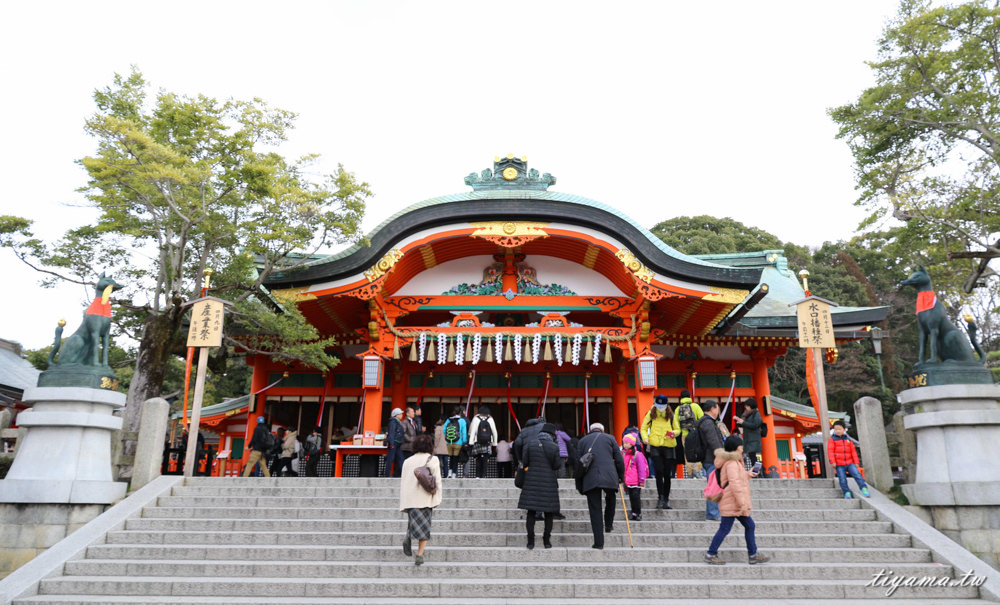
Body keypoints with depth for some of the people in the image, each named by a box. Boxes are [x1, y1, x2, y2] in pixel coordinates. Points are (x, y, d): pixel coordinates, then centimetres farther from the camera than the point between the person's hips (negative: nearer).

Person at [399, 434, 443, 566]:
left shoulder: (407, 461, 12)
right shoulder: (433, 460, 1)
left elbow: (403, 482, 12)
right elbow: (437, 480, -6)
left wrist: (403, 504, 14)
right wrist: (437, 499, -5)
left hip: (409, 499, 3)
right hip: (425, 498, -3)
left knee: (414, 521, 15)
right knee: (424, 527, 6)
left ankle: (408, 536, -15)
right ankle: (419, 555, 0)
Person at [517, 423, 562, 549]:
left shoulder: (530, 445, -1)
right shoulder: (554, 447, -7)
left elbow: (525, 463, 1)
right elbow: (557, 465, -5)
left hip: (532, 482, 2)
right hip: (549, 484, -2)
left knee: (531, 511, 6)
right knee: (549, 512, 10)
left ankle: (530, 541, 2)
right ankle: (546, 541, 12)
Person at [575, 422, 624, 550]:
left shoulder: (583, 440, 17)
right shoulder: (609, 438, 14)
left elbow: (578, 463, 13)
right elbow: (619, 459, 9)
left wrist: (579, 484, 18)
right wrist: (621, 476, 21)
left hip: (590, 479, 0)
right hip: (609, 477, 0)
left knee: (595, 509, 3)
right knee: (611, 499, 29)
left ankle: (598, 542, 2)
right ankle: (608, 524, 29)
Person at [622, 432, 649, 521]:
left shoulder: (638, 455, -12)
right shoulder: (623, 455, 9)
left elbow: (641, 468, -11)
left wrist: (641, 480, -11)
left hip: (636, 482, -6)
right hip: (628, 482, 6)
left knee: (636, 496, -6)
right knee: (631, 497, 11)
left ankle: (638, 513, 5)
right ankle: (634, 513, 20)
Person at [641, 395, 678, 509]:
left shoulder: (670, 415, 8)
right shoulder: (651, 414, 6)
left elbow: (678, 429, 15)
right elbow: (643, 428, 9)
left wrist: (674, 433, -9)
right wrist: (645, 438, -11)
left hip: (668, 446, 1)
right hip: (655, 446, -1)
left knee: (666, 474, 4)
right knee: (659, 472, -12)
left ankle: (666, 499, 14)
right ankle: (660, 497, -4)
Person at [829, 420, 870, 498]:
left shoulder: (848, 440, 13)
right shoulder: (832, 439, 1)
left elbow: (853, 451, 14)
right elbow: (830, 451, -5)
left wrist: (856, 462, 9)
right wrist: (832, 461, -14)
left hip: (849, 463, 3)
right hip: (839, 465, -2)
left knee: (857, 474, -12)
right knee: (842, 479, -5)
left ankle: (864, 489, -7)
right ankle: (847, 493, 6)